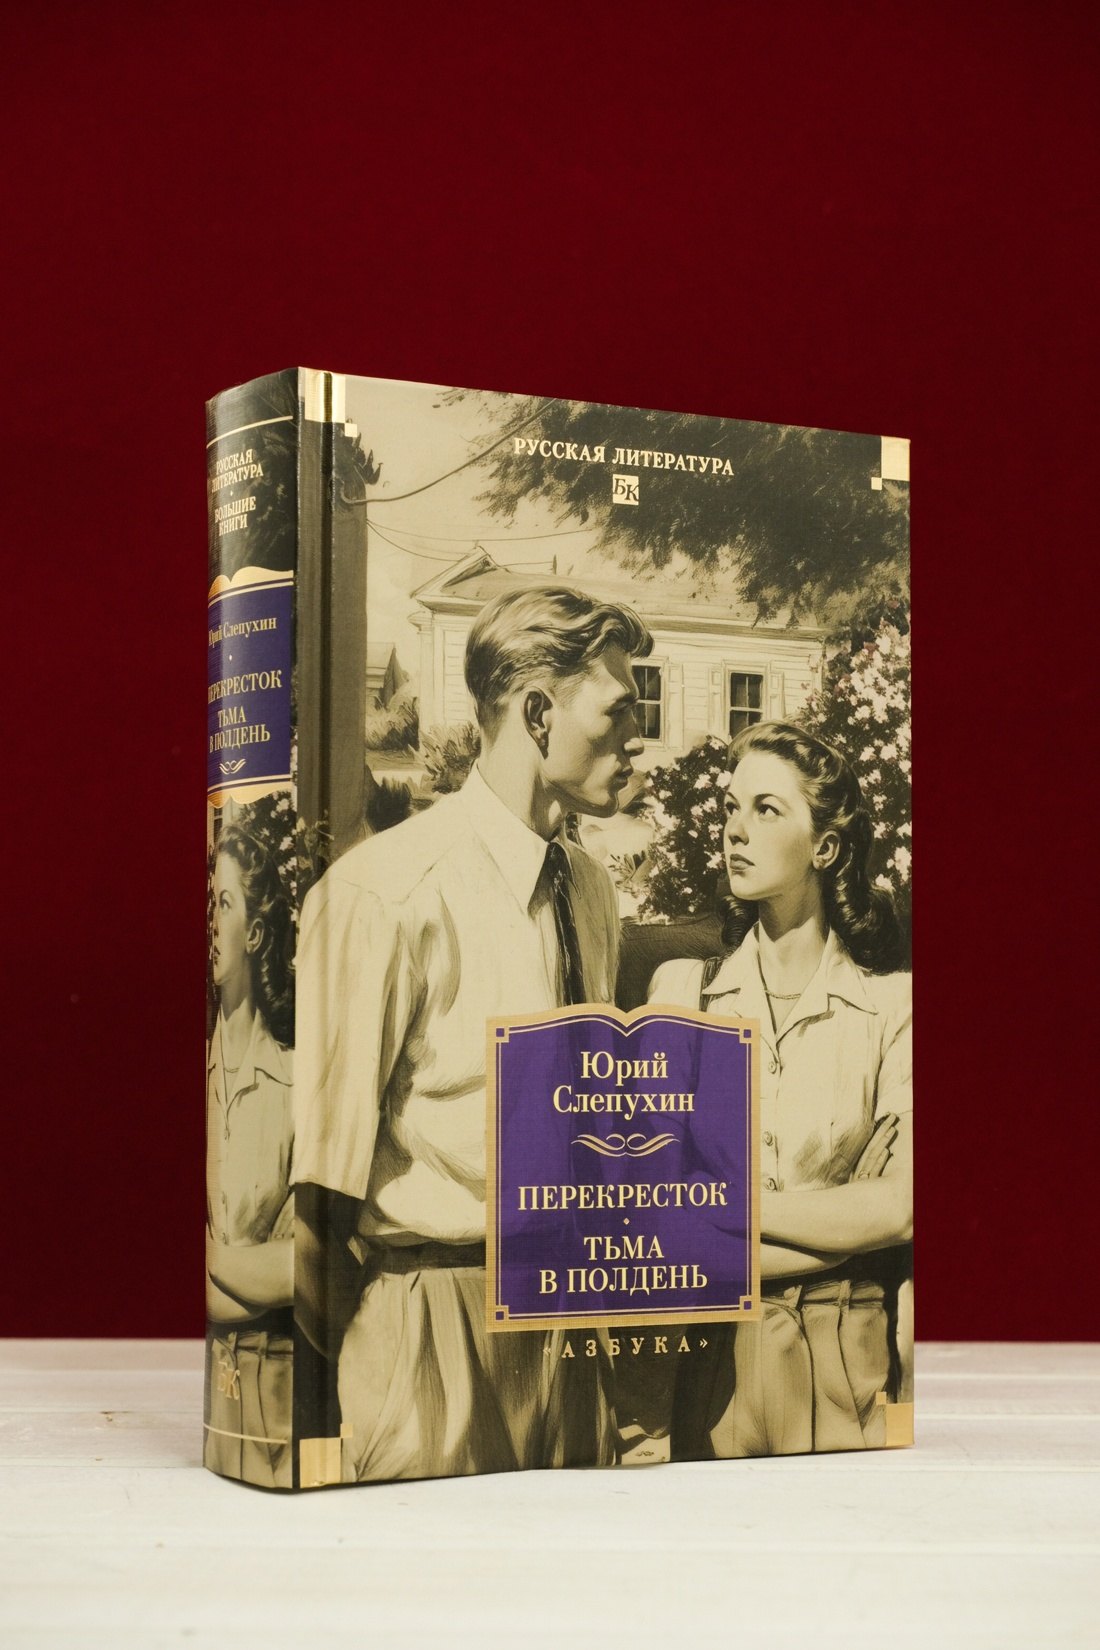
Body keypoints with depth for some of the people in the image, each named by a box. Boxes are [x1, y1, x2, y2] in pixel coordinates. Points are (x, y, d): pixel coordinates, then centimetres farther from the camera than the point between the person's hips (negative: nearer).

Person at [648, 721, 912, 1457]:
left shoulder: (891, 1004, -1)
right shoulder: (682, 989, 3)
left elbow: (899, 1208, -9)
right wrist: (835, 1227, -10)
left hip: (842, 1363, -1)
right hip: (707, 1351, 1)